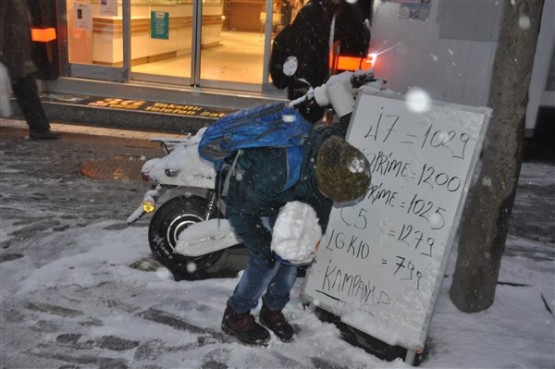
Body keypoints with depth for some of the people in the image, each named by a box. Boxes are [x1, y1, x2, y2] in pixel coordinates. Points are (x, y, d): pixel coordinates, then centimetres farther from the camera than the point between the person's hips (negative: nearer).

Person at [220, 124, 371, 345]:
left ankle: (272, 310, 26)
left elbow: (324, 196, -4)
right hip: (242, 195, -6)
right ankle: (236, 316, 9)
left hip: (280, 198, 6)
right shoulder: (276, 172, -46)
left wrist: (317, 231, -11)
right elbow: (240, 211, -28)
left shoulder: (333, 150, -26)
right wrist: (261, 248, -22)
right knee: (269, 259, -12)